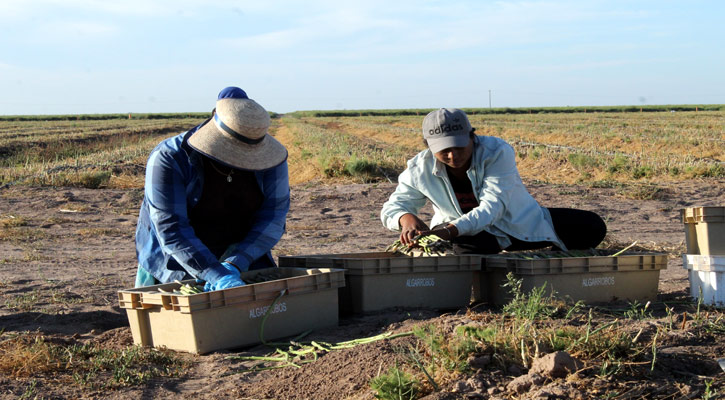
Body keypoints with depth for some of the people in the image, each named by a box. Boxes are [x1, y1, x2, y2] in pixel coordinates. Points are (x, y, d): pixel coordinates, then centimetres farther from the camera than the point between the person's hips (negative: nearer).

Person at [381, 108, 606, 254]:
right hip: (468, 234, 0)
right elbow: (393, 206, -11)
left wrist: (450, 230, -55)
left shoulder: (497, 152, -27)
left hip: (520, 223, 0)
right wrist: (406, 218, -40)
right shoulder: (420, 170, -17)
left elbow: (492, 207, -37)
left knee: (592, 227, -10)